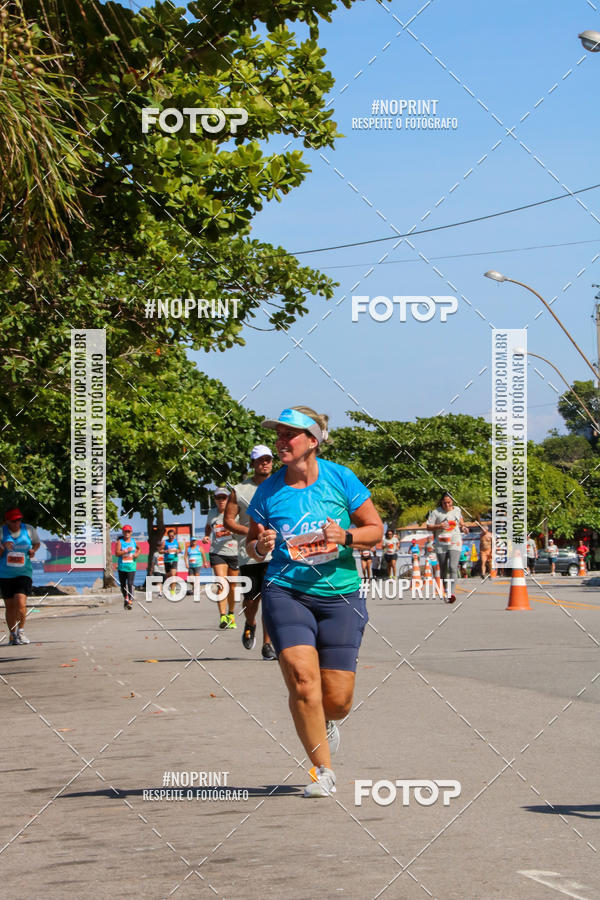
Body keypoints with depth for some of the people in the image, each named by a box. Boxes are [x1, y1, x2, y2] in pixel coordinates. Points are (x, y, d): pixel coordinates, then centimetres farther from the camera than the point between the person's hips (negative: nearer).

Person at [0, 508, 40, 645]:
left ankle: (21, 631, 1)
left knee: (21, 603, -17)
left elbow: (37, 543, 19)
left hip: (24, 573, -1)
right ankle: (12, 634, 25)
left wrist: (33, 550, -3)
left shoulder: (29, 530, -1)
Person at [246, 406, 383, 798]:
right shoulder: (269, 491, 2)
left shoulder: (340, 479, -1)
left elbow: (376, 529, 5)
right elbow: (251, 543, 15)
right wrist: (260, 546, -9)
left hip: (340, 595, 0)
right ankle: (323, 770, -5)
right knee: (302, 678, -19)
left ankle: (324, 723, 39)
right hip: (286, 592, 0)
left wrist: (345, 537, -14)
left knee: (338, 698, 0)